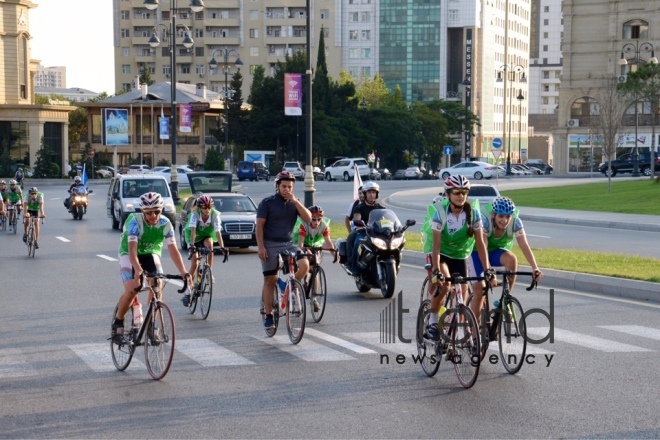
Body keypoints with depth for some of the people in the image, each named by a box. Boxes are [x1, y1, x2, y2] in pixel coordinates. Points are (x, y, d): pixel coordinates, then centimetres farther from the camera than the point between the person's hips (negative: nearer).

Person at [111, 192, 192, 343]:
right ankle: (117, 323, 0)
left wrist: (184, 273, -39)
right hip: (129, 255, -3)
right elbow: (132, 249, -40)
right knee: (131, 290, -22)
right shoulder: (135, 221, -30)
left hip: (151, 253, 3)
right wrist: (138, 270, -57)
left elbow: (173, 250, -27)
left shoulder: (165, 224, -21)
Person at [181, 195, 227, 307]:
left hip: (207, 236, 1)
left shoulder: (215, 214, -24)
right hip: (195, 237, -1)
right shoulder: (195, 214, -26)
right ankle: (188, 292, -1)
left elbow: (218, 231, -33)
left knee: (209, 243, -36)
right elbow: (193, 230, -37)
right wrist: (192, 245, -52)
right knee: (194, 265, -10)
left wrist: (222, 247, -47)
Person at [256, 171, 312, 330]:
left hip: (288, 244, 3)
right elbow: (259, 226, -6)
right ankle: (268, 315, 5)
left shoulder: (294, 203, 8)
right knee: (270, 281, -2)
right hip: (270, 245, -3)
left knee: (304, 265, -21)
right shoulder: (267, 203, -3)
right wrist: (260, 247, -15)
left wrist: (295, 201, -15)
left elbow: (308, 218, -7)